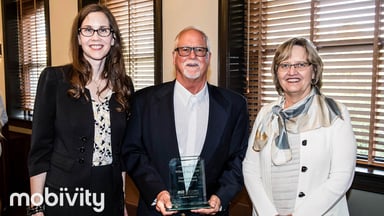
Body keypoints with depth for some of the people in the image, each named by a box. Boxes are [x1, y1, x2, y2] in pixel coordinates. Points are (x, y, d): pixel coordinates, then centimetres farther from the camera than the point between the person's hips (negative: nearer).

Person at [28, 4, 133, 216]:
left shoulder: (124, 85, 2)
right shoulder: (54, 78, -8)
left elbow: (122, 149, 7)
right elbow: (40, 148, -7)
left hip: (110, 197, 3)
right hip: (62, 196, -3)